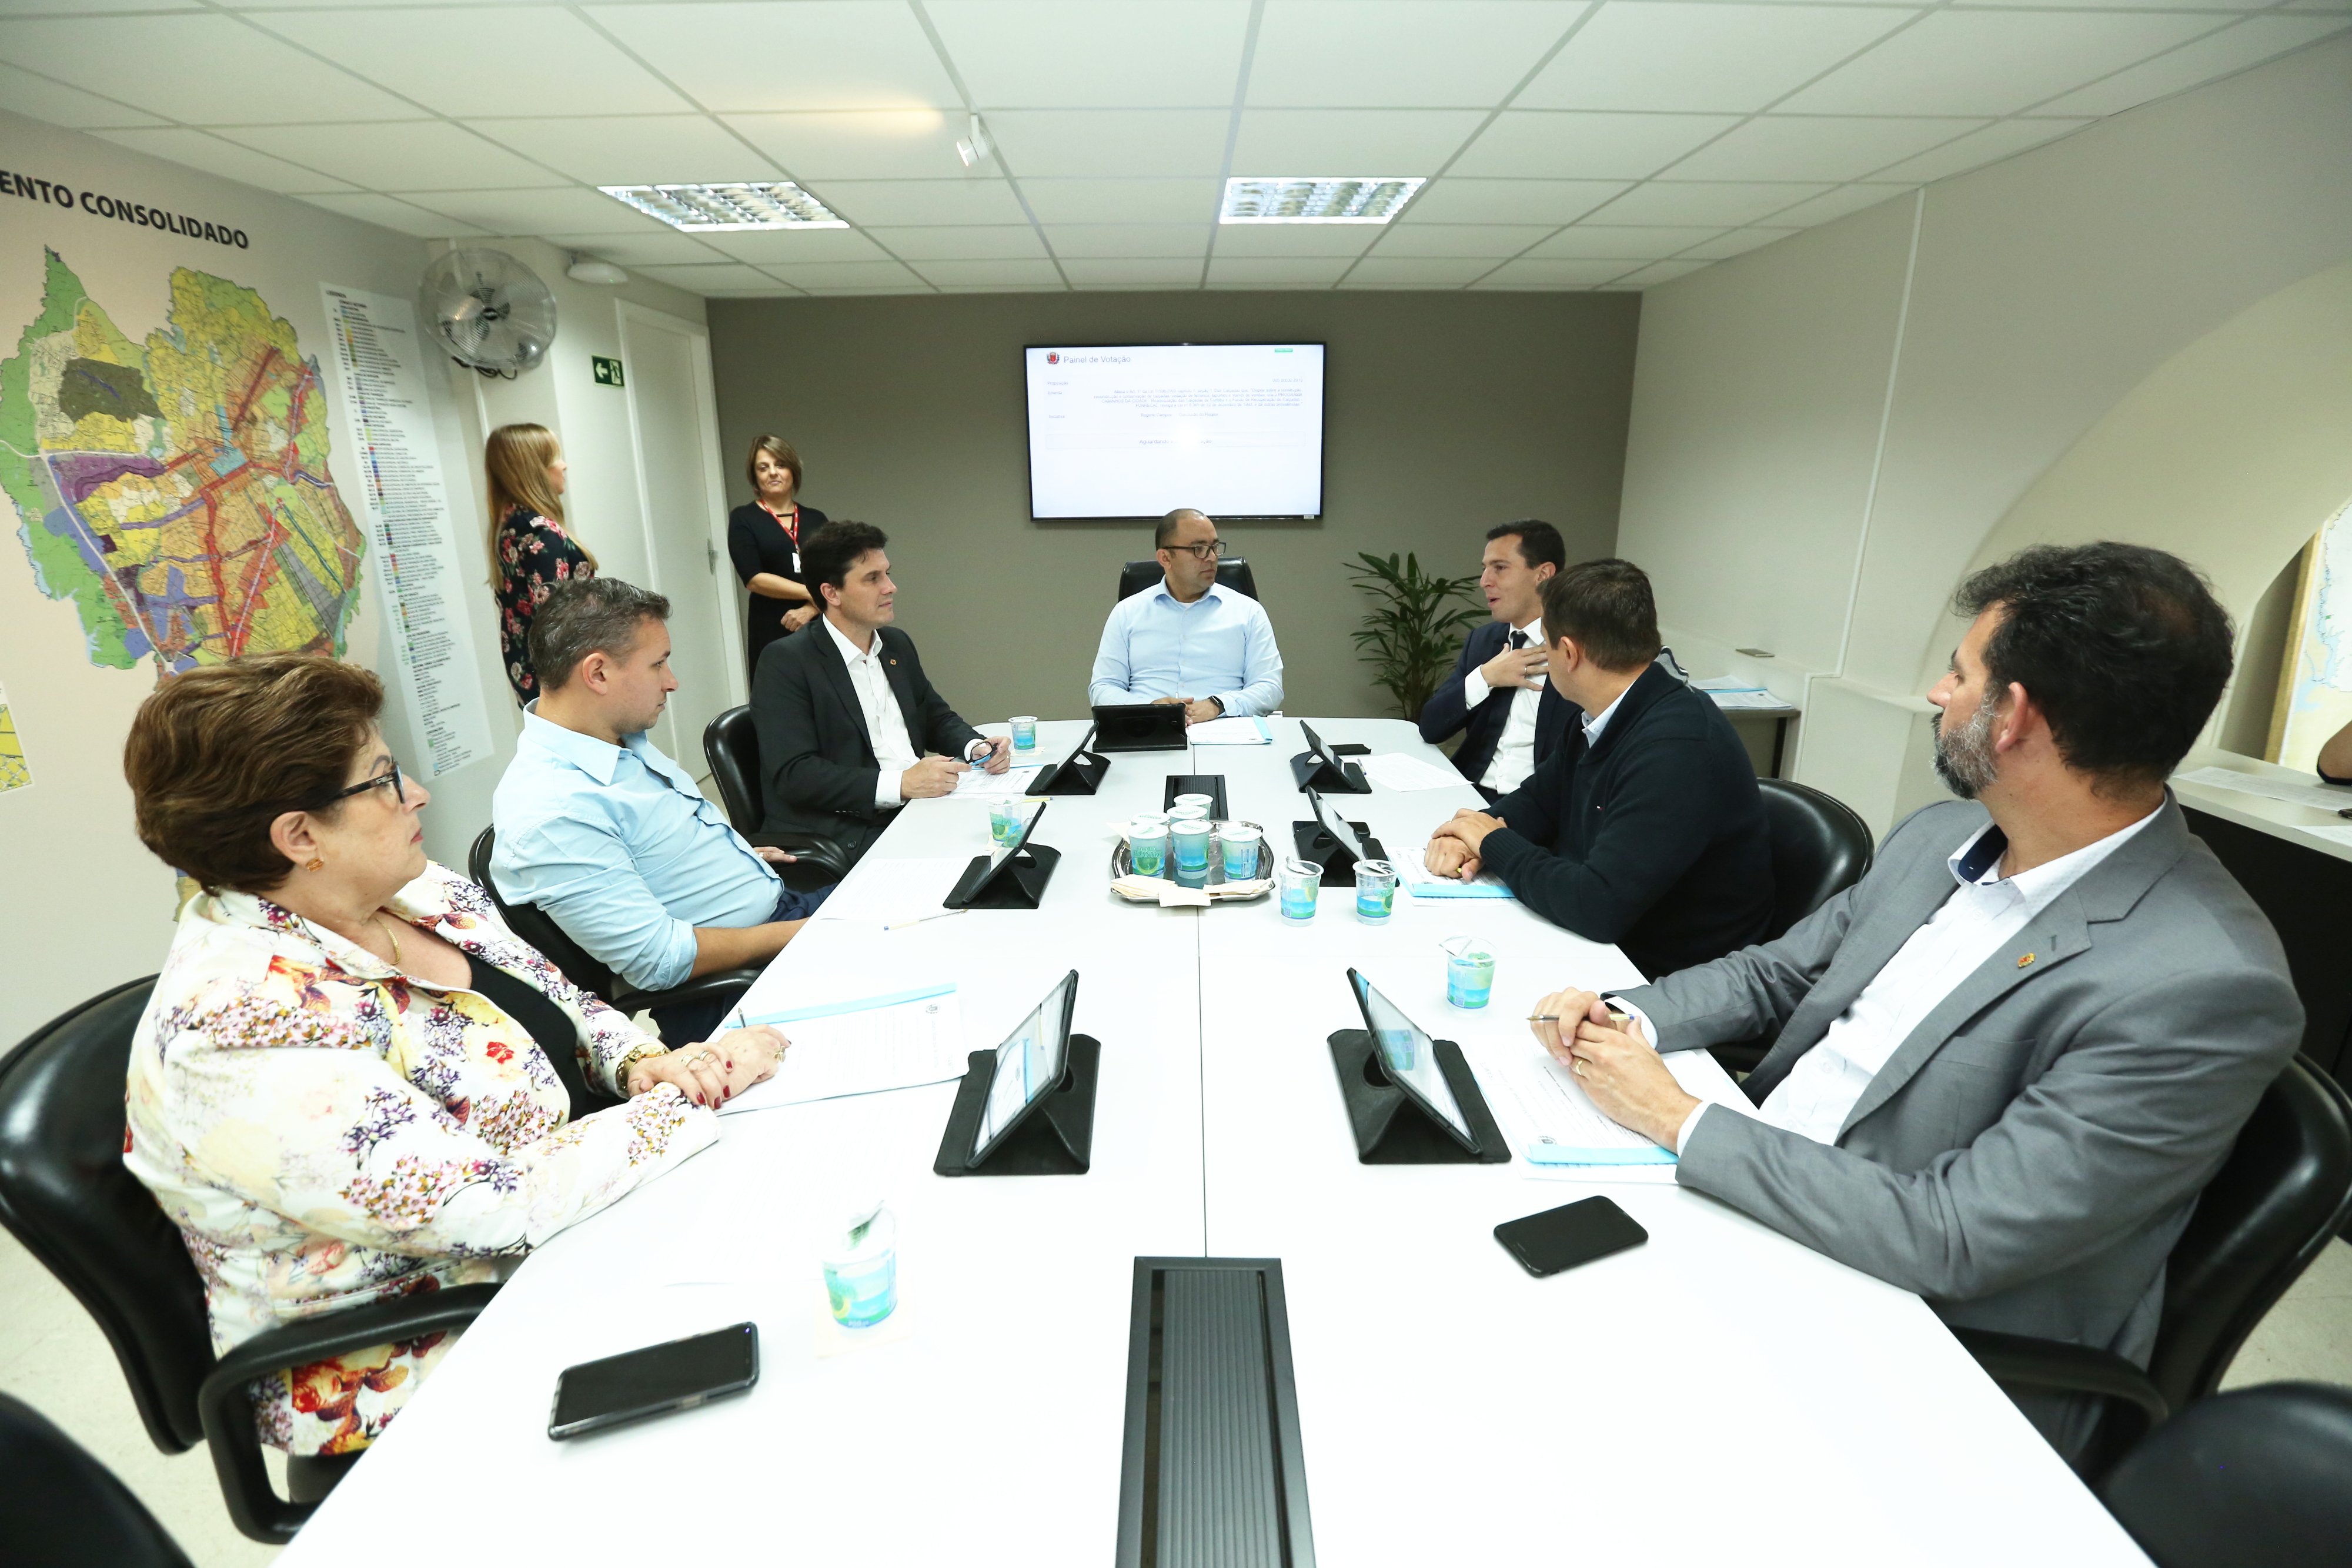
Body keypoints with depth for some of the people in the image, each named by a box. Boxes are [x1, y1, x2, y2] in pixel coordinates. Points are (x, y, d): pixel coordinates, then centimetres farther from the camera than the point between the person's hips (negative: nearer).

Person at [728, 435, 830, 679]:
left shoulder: (816, 519, 11)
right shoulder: (743, 519, 4)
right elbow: (753, 579, -7)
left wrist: (811, 609, -12)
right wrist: (814, 593, -10)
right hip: (772, 631, -2)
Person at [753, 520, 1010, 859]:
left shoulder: (897, 644, 15)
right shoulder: (785, 662, -8)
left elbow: (937, 718, 25)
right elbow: (793, 774, -16)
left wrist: (976, 747, 2)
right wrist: (899, 784, -25)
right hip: (845, 834, -7)